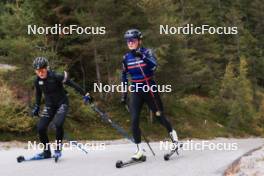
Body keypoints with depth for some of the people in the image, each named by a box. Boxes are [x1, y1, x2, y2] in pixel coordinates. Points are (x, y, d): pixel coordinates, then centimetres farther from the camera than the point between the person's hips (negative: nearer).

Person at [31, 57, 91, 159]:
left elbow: (72, 84, -16)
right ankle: (47, 151, 11)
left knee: (58, 123, -29)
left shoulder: (56, 77, -21)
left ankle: (58, 149, -7)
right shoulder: (37, 81, -5)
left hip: (62, 103, -5)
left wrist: (84, 95, -16)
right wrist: (36, 107, 16)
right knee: (41, 128, -8)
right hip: (49, 105, 5)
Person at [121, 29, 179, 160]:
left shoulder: (147, 52, -9)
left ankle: (172, 132, 38)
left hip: (150, 90, -3)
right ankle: (139, 150, -3)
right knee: (134, 121, -9)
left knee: (159, 116, 8)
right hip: (135, 92, 3)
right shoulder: (126, 58, 4)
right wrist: (124, 93, 13)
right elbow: (124, 75, 17)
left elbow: (154, 65, -30)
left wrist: (142, 56, -45)